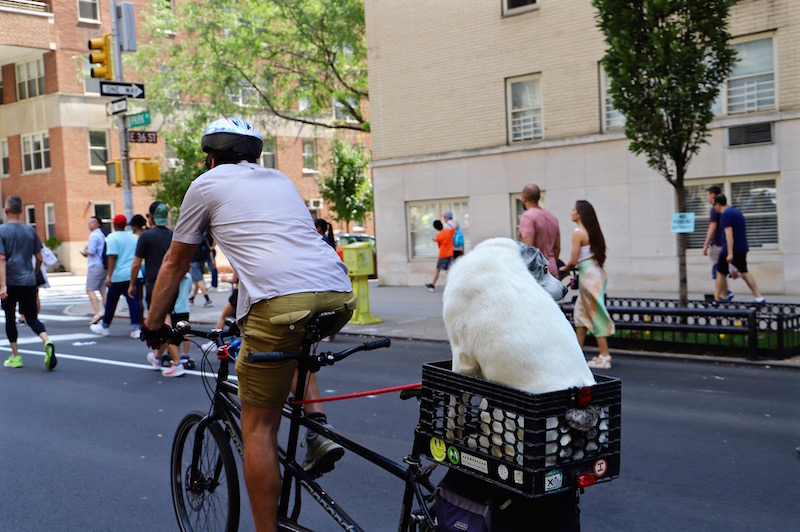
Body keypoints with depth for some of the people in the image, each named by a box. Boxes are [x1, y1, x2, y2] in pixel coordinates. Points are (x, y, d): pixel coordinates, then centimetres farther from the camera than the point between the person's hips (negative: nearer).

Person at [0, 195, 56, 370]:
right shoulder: (30, 230, 5)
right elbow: (39, 258, 7)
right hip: (29, 282, 3)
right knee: (32, 317, 7)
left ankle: (15, 357, 16)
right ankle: (47, 342, -21)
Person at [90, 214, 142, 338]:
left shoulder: (113, 237, -8)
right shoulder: (132, 237, 11)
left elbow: (112, 257, -15)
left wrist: (109, 276, -15)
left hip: (118, 276, -4)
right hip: (133, 275, 4)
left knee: (111, 302, 10)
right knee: (134, 301, -1)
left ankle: (105, 327, 24)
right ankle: (136, 328, -8)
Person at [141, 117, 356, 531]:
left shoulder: (205, 185, 18)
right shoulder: (281, 180, 33)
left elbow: (174, 264, 24)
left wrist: (153, 325, 38)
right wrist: (237, 308, 55)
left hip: (281, 302, -6)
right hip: (339, 295, 6)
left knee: (258, 427, 9)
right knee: (296, 344, 38)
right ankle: (317, 429, 20)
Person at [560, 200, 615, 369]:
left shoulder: (578, 233, -14)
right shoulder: (592, 231, 11)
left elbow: (573, 261, -16)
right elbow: (600, 255, 15)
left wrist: (564, 268, 5)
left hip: (589, 275, -9)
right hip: (597, 272, 9)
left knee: (596, 314, -4)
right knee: (580, 311, 16)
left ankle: (604, 357, 0)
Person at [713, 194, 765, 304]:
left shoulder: (725, 215, -15)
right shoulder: (737, 211, 13)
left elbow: (729, 234, -24)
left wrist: (730, 253, -27)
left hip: (730, 250, -8)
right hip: (742, 248, 8)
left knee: (721, 273, 7)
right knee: (744, 272, 13)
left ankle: (716, 298, 13)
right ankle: (759, 297, 5)